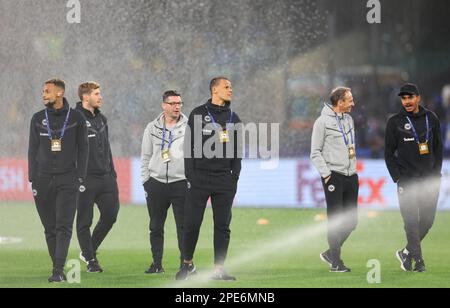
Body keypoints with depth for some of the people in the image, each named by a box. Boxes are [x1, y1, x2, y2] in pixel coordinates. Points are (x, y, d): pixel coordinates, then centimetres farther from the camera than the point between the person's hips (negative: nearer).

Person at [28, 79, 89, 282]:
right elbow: (33, 150, 10)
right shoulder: (38, 119, 7)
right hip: (43, 179, 3)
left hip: (67, 179, -3)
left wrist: (81, 177, -2)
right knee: (50, 228, 4)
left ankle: (59, 270, -18)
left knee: (64, 226, -12)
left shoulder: (76, 118, 2)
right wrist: (32, 179, 3)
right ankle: (57, 268, 12)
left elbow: (83, 149, 6)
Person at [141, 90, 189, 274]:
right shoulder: (152, 128, 9)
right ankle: (157, 264, 14)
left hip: (181, 183, -3)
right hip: (156, 183, 3)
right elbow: (146, 157, 13)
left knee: (183, 226, -6)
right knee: (156, 227, 7)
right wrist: (146, 181, 7)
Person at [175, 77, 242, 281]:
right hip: (199, 178, -3)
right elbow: (189, 147, -1)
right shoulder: (198, 114, 2)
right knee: (192, 223, -2)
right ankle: (187, 263, 16)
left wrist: (235, 176, 4)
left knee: (222, 225, 1)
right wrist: (190, 176, -8)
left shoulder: (233, 118, 13)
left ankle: (218, 269, 5)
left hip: (224, 180, 3)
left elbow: (236, 150, 15)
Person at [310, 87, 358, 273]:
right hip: (334, 176, -7)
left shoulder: (349, 120, 15)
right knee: (336, 221, -5)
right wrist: (326, 173, -14)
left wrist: (353, 166, 14)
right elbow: (315, 152, -7)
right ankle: (336, 262, 0)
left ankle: (330, 253, 20)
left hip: (351, 175, 7)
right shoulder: (323, 121, -6)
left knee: (351, 220, 6)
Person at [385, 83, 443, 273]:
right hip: (407, 180, -3)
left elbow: (438, 148, 14)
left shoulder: (431, 119, 9)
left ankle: (407, 252, 20)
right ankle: (418, 260, -5)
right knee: (411, 221, -8)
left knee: (427, 220, 3)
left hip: (429, 179, 3)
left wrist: (436, 173, 5)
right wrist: (397, 178, -6)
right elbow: (389, 153, 2)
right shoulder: (395, 122, 1)